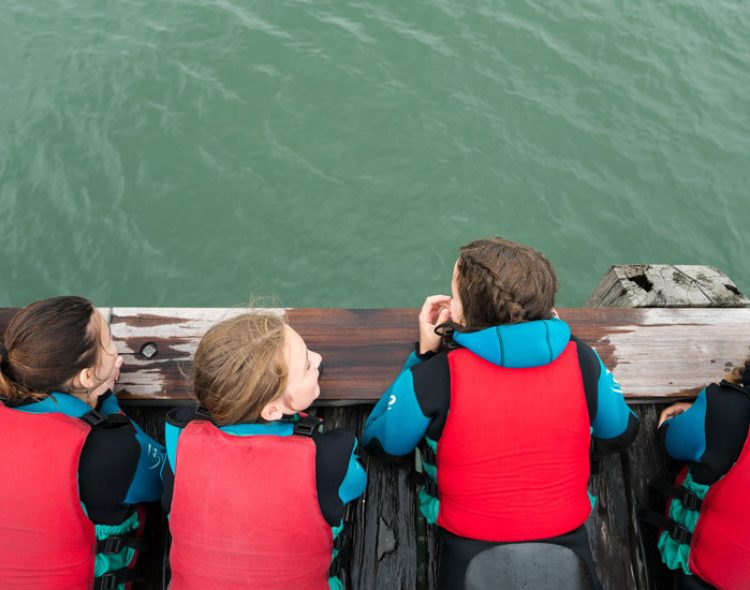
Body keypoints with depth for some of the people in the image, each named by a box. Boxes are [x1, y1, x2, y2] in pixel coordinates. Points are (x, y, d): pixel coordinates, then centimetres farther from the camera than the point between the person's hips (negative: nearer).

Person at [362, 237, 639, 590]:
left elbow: (378, 442, -2)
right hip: (567, 543, 2)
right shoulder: (579, 359, -12)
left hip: (470, 552, -1)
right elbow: (620, 435, 8)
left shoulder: (437, 375, -20)